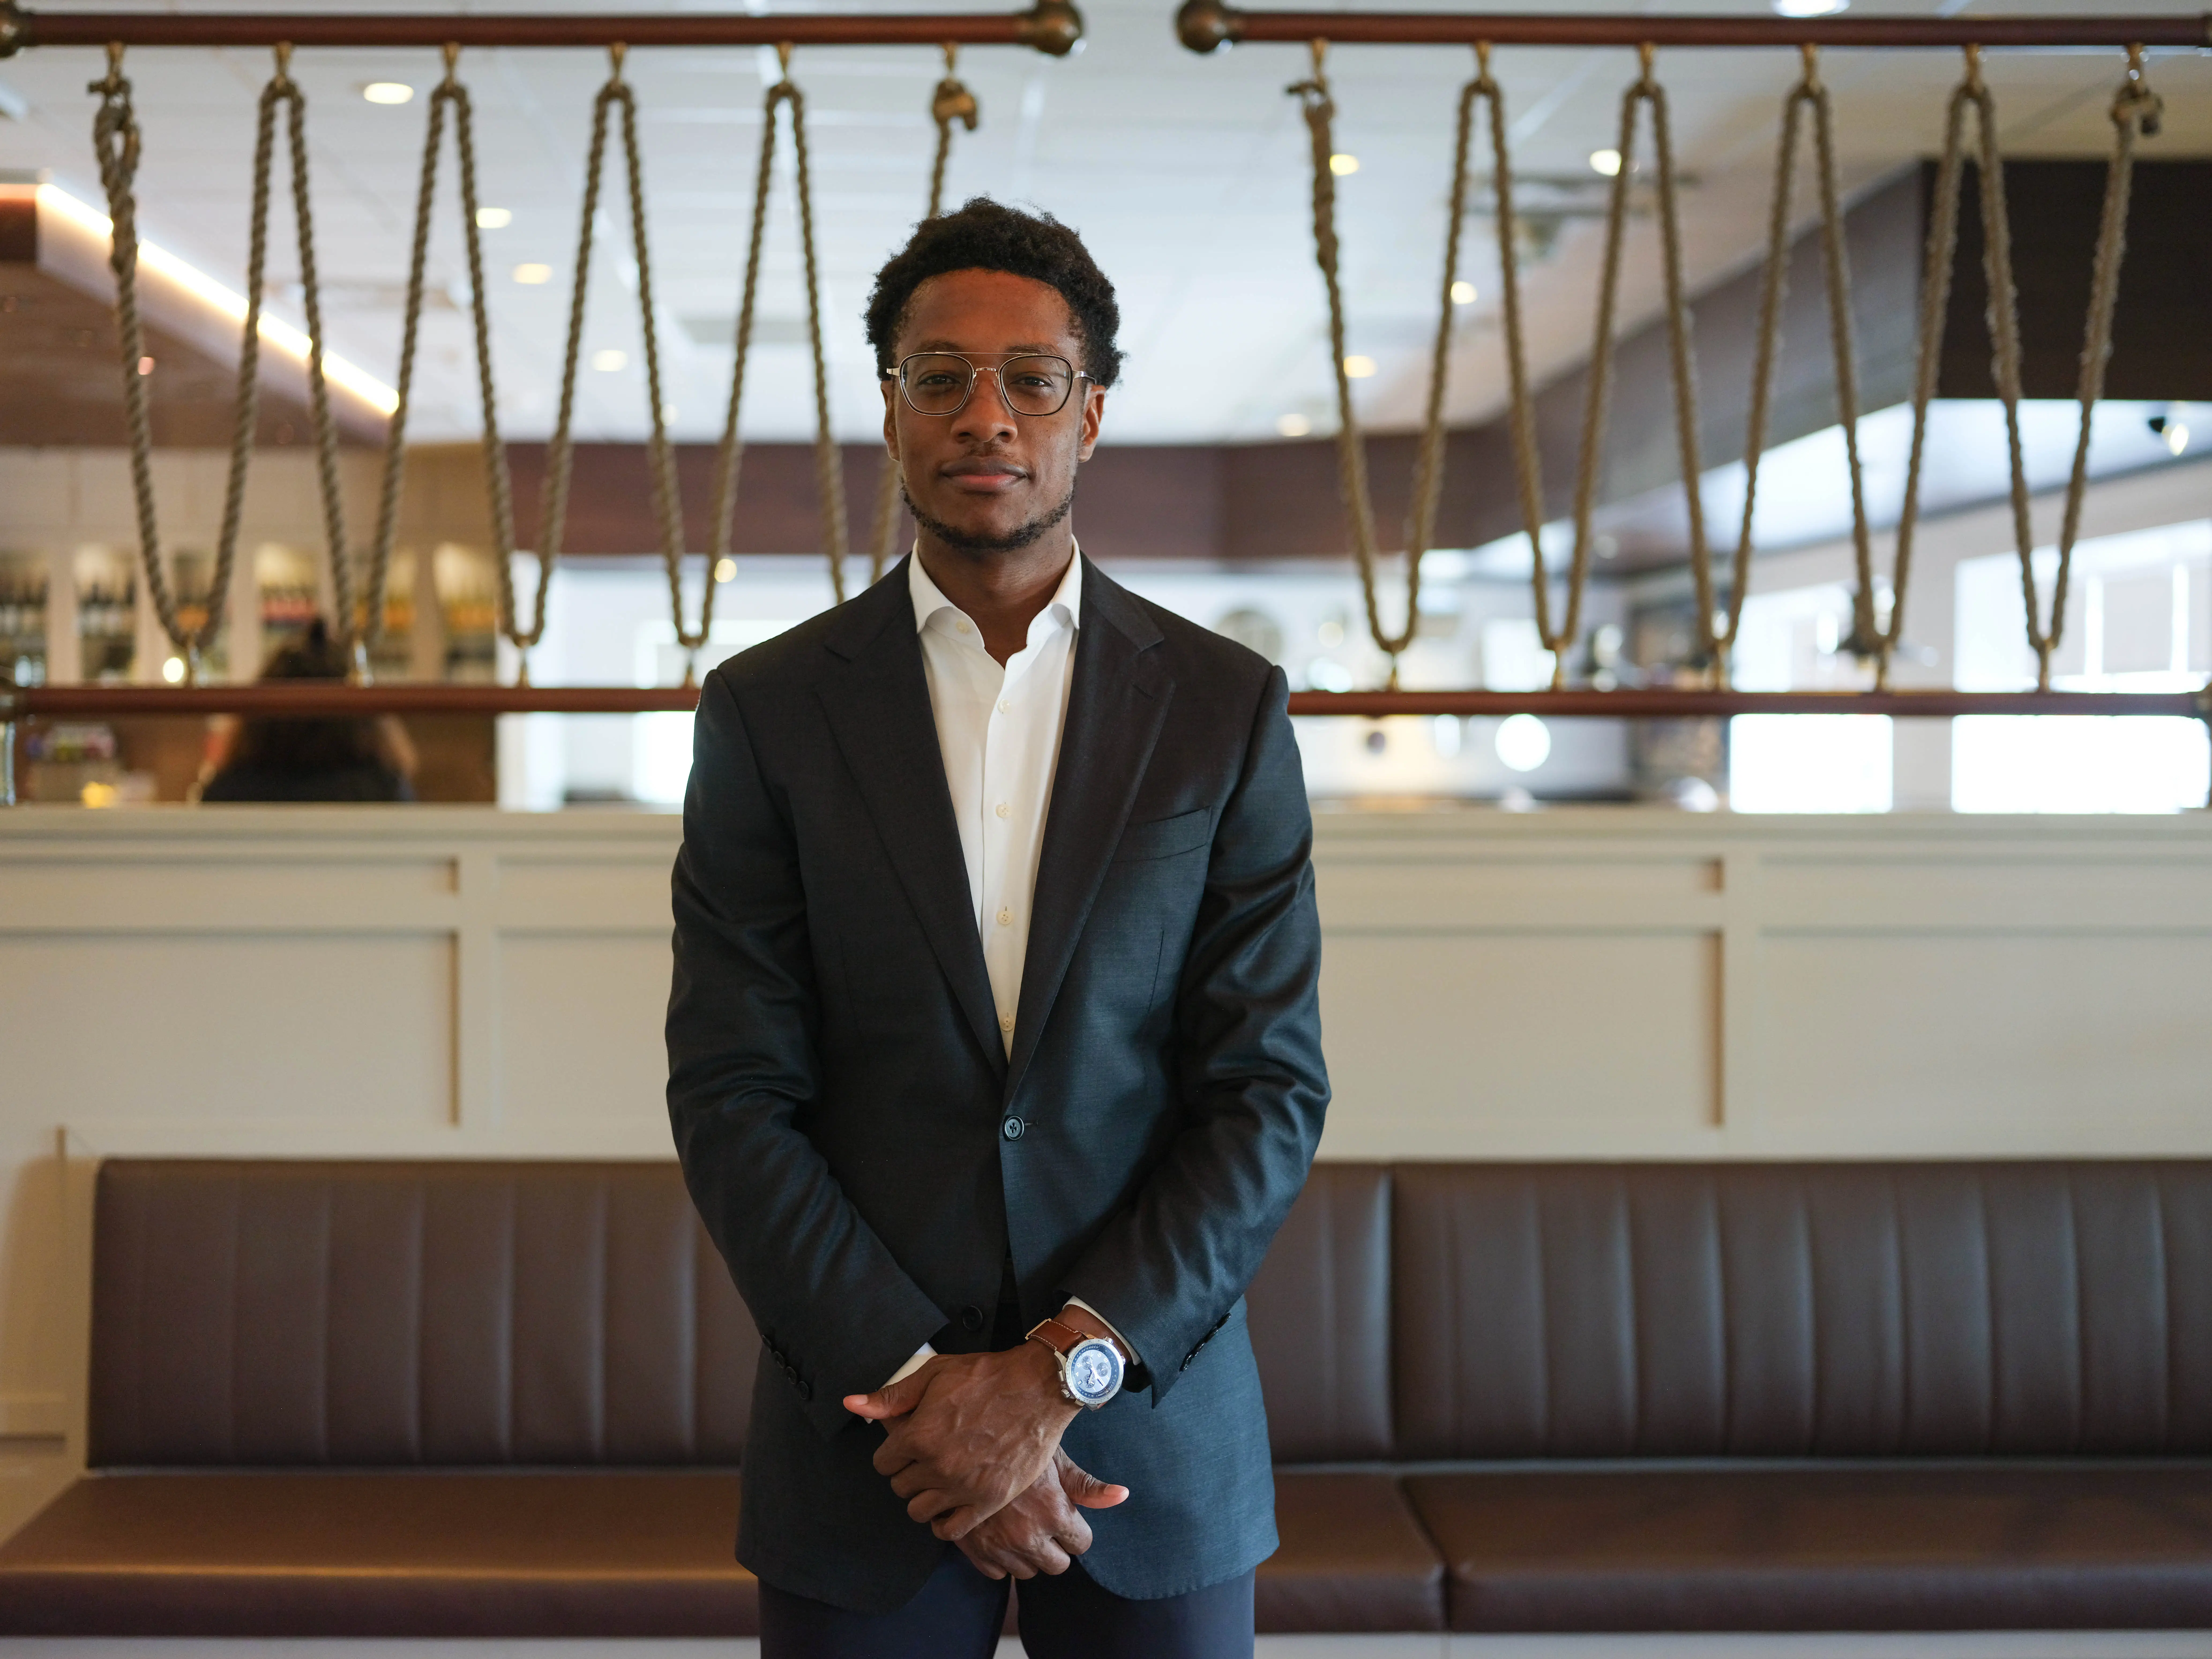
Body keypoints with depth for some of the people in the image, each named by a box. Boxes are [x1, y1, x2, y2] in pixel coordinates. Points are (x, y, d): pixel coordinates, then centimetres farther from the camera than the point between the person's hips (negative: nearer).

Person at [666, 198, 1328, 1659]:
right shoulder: (769, 713, 0)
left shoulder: (1226, 711, 0)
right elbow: (732, 1098, -4)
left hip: (1152, 1420, 0)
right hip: (870, 1427, 0)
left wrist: (1062, 1371, -13)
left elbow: (1272, 1094, -4)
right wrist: (916, 1379, -12)